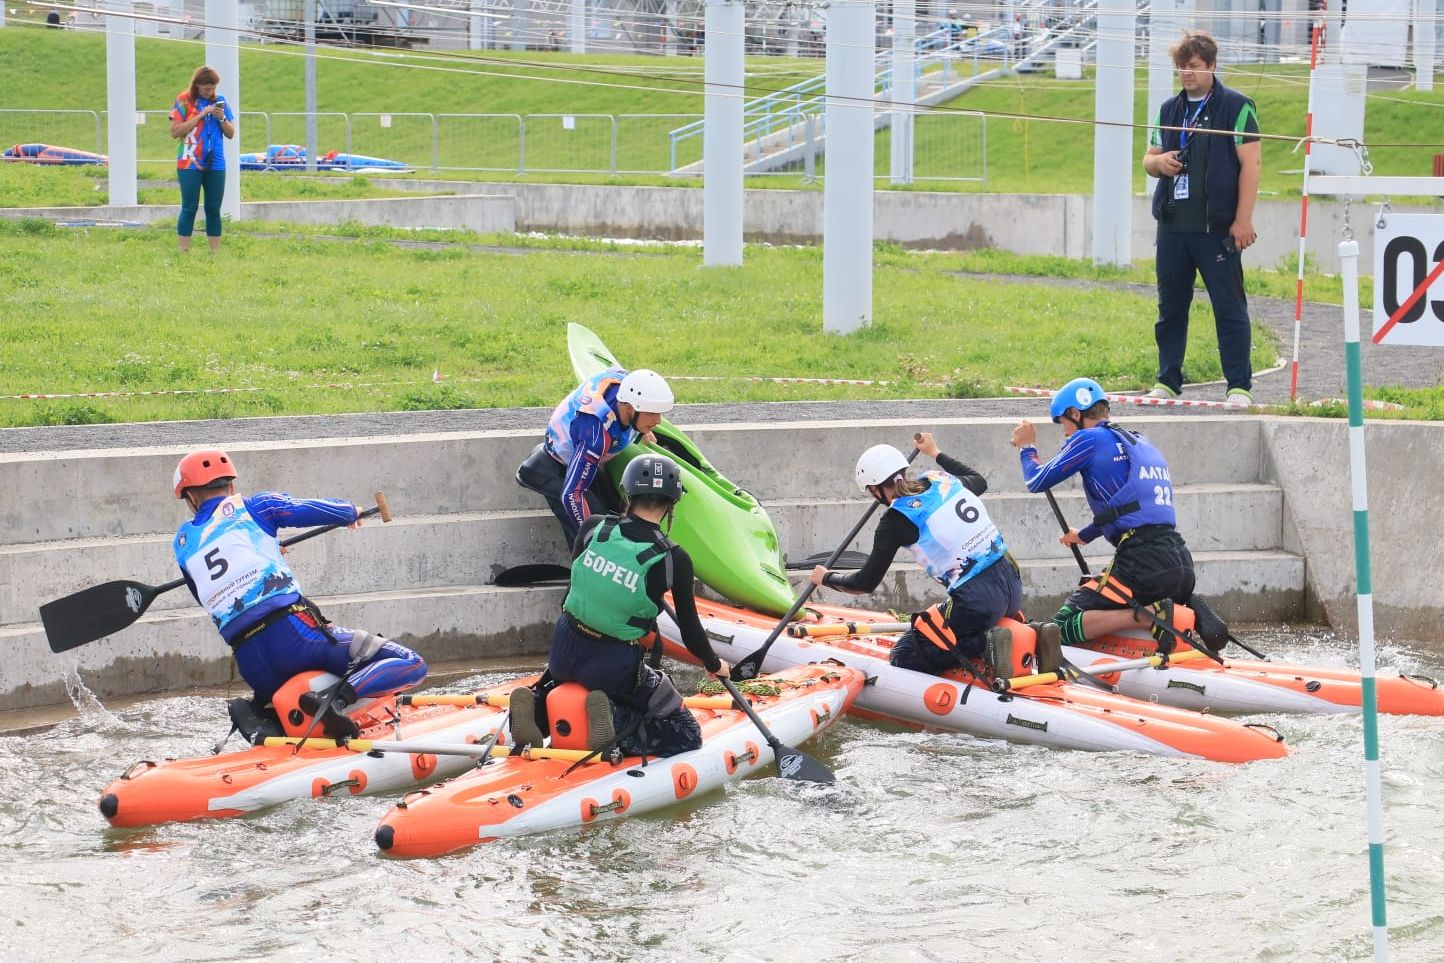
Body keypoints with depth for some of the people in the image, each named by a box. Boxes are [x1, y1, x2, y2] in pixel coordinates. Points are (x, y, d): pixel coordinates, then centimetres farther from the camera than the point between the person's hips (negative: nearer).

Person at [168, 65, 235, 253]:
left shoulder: (220, 101, 9)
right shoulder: (183, 100, -2)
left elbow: (231, 134, 12)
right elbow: (175, 131, -11)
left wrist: (222, 118, -7)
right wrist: (200, 116, -15)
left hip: (215, 164, 4)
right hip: (190, 165, -4)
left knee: (214, 209, 4)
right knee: (189, 208, -5)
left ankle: (215, 252, 6)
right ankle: (184, 251, -4)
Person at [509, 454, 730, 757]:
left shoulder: (593, 527, -6)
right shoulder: (674, 559, -14)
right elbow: (689, 629, -3)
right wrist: (714, 665, 15)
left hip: (564, 650, 4)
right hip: (615, 664, -4)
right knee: (686, 736, 9)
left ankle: (537, 702, 4)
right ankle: (614, 719, -15)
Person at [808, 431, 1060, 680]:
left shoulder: (897, 519, -7)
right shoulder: (943, 480, 11)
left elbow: (866, 584, 1)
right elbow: (979, 481, 37)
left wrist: (827, 578, 21)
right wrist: (936, 454, 50)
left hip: (975, 601, -7)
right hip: (1012, 585, 7)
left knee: (903, 658, 4)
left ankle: (986, 644, -12)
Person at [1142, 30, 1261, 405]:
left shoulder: (1236, 106, -2)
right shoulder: (1169, 109, 16)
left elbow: (1250, 163, -7)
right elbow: (1148, 159, 23)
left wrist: (1243, 219, -13)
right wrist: (1158, 162, -3)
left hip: (1218, 228, -6)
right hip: (1172, 224, 6)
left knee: (1229, 307, -4)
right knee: (1170, 307, 9)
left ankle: (1240, 385, 0)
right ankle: (1168, 381, 18)